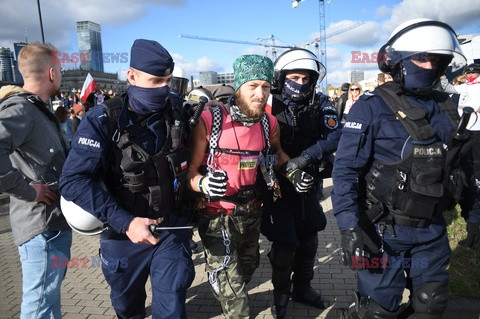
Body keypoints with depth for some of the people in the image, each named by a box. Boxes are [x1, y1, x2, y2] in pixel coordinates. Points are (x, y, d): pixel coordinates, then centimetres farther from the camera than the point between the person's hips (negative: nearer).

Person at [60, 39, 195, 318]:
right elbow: (74, 180, -23)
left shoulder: (175, 116, -4)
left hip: (171, 227, 1)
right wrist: (125, 221, -29)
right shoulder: (102, 121, -15)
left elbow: (187, 163, 10)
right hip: (124, 232, 0)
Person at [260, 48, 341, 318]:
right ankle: (281, 293, 29)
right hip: (277, 187, -3)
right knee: (285, 245, 1)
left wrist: (306, 157, -30)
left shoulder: (321, 104, -4)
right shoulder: (269, 106, -10)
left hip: (308, 186, 4)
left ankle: (302, 288, 40)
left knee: (309, 241, 16)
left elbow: (335, 136, -17)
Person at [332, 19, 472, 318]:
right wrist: (350, 227, -23)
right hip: (384, 230, -6)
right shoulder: (372, 107, -13)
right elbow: (346, 170, -17)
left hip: (432, 231, 6)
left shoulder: (446, 107, 6)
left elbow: (455, 164, 16)